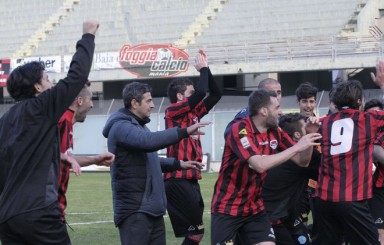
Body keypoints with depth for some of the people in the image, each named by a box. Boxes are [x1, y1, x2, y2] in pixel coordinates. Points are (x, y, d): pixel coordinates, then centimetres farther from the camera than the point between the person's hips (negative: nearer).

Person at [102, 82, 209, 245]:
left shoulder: (138, 126, 19)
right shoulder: (121, 127, -13)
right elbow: (148, 141, -31)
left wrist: (178, 164, 23)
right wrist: (184, 132, -32)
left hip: (152, 208, 10)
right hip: (134, 210, -10)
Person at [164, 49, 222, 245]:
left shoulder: (193, 112, 14)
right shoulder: (173, 111, -8)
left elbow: (216, 94, 20)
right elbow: (201, 92, -20)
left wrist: (206, 69, 11)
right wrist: (203, 69, -4)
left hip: (191, 180, 9)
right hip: (178, 180, -9)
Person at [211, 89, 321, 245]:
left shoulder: (275, 133, 2)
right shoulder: (240, 130, -18)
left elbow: (302, 161, 7)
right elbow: (260, 164, -30)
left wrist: (310, 135, -10)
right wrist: (297, 147, -25)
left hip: (254, 208, 6)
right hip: (227, 208, -6)